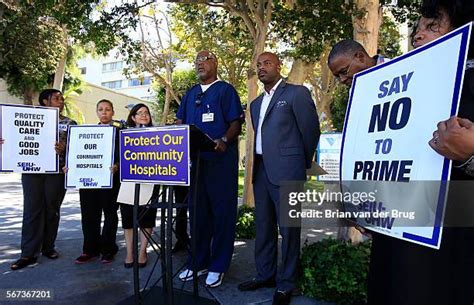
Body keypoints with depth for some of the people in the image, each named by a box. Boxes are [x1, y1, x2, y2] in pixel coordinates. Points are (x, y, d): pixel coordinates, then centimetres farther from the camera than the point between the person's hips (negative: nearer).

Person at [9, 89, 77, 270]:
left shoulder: (69, 123, 9)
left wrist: (63, 148, -20)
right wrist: (7, 143, -8)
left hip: (56, 171, 0)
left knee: (52, 209, 5)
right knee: (32, 209, -1)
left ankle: (48, 247, 20)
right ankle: (29, 254, 3)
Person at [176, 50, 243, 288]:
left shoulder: (226, 90, 3)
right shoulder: (189, 94, 19)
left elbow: (236, 123, -5)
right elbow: (180, 124, 17)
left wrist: (224, 141, -24)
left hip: (221, 160, -5)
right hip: (194, 159, 6)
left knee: (222, 212, 1)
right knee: (197, 212, 10)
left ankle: (218, 266, 12)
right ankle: (197, 262, 23)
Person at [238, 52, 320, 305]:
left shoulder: (297, 93, -3)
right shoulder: (256, 103, 19)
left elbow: (311, 131, -2)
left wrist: (304, 165, 4)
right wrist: (260, 163, 16)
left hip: (286, 171, -7)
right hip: (261, 170, 7)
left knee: (288, 228, 2)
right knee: (263, 226, 14)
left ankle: (285, 284, 15)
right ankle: (265, 274, 29)